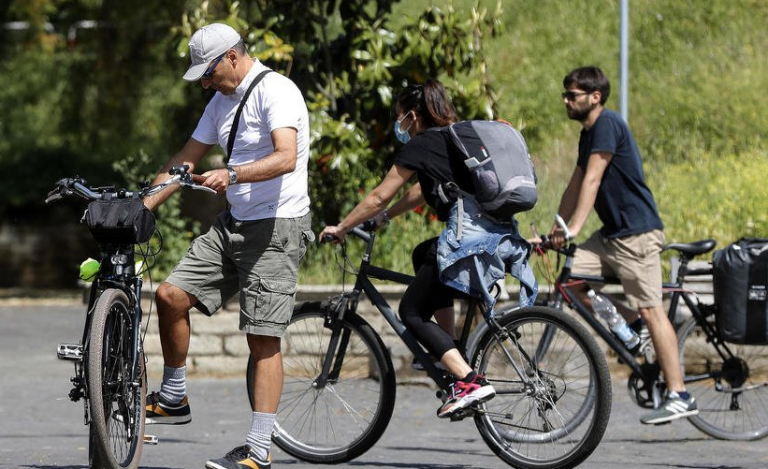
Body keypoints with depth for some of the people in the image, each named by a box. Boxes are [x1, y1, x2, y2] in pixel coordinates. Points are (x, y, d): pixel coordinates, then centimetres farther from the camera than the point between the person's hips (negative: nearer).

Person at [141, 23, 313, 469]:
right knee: (171, 294, 0)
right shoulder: (222, 101, 14)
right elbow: (187, 159, 20)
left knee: (263, 340, -10)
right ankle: (173, 399, 16)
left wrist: (233, 175, -43)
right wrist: (141, 207, 12)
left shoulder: (276, 91, -14)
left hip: (277, 229, -9)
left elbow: (285, 158, -29)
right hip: (234, 224, 9)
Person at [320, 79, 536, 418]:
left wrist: (340, 228, 17)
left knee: (412, 312, 0)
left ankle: (470, 382, -18)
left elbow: (378, 197, 5)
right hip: (502, 233, 9)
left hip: (470, 234, -9)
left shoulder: (420, 146, 1)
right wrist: (382, 217, 42)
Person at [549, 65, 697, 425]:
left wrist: (573, 228, -26)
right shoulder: (588, 132, 16)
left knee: (650, 310, -11)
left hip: (637, 233, -10)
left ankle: (679, 396, -10)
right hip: (612, 232, 10)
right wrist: (554, 231, 15)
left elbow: (592, 179, -21)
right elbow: (575, 186, 19)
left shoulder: (608, 124, -14)